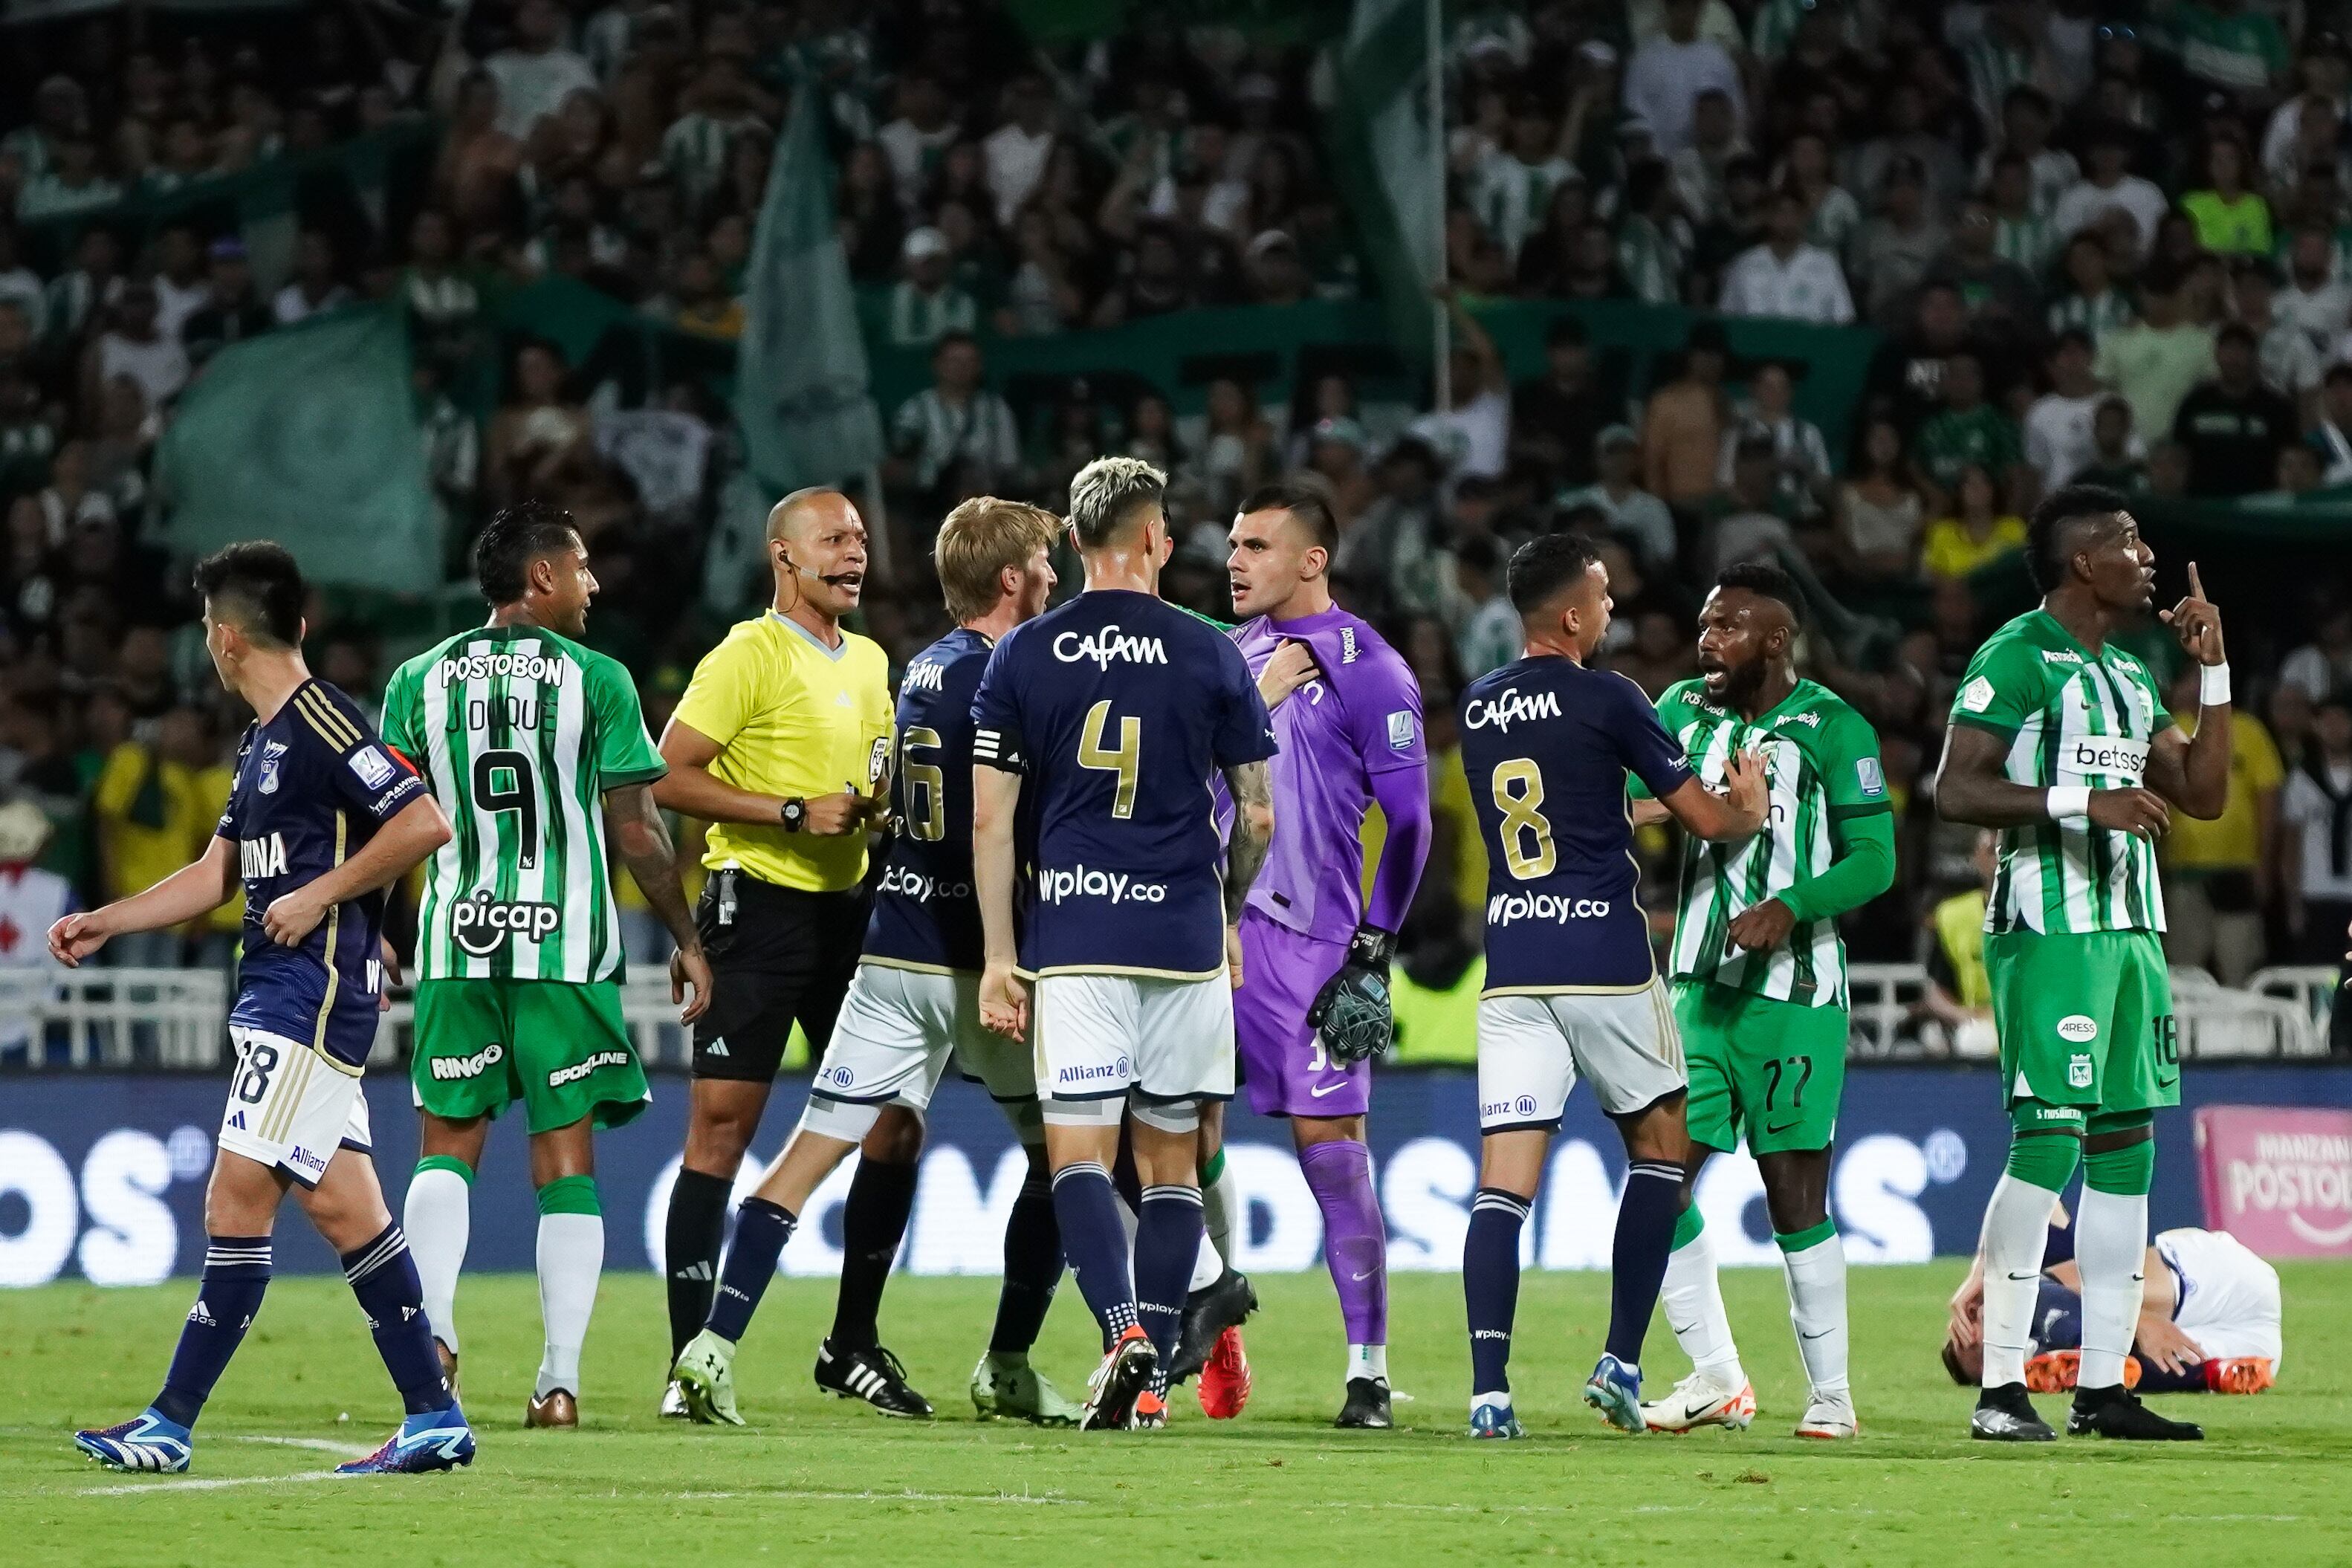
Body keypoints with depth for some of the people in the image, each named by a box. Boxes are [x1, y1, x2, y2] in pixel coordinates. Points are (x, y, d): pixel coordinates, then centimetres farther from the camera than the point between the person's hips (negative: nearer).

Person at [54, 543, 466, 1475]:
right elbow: (215, 873, 25)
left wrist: (319, 896, -16)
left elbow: (422, 824, -20)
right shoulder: (265, 741, 19)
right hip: (281, 993, 10)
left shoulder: (321, 724, -12)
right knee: (340, 1204, 7)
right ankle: (432, 1417, 6)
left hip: (311, 990, -10)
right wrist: (103, 923, 18)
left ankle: (172, 1423, -9)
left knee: (241, 1192, -9)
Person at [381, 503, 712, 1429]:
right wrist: (686, 940, 8)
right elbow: (636, 832, -2)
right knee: (565, 1158, 4)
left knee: (447, 1143, 12)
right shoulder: (596, 681, -1)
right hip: (566, 942, -2)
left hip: (455, 939, 2)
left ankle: (433, 1325, -10)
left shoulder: (421, 681, 6)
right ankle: (560, 1377, 0)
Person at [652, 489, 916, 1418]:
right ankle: (690, 1359, -5)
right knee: (721, 1127, -8)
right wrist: (794, 813, -19)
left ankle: (853, 1345, 18)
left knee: (896, 1125, 6)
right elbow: (668, 778, -14)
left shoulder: (868, 662, 16)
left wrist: (886, 802, 6)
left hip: (848, 910, 8)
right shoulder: (748, 656, -8)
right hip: (760, 908, -8)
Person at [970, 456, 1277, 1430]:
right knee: (1170, 1160, 9)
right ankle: (1151, 1378, 9)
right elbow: (1258, 816, 6)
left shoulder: (1021, 657, 2)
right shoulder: (1209, 656, 2)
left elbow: (991, 818, 0)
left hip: (1072, 939, -1)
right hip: (1185, 935, 1)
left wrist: (998, 957, 4)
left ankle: (1125, 1335, -24)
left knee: (1077, 1150, -2)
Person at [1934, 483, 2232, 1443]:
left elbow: (2204, 795, 21)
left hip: (2131, 930, 9)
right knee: (2049, 1139, -13)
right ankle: (2001, 1388, -12)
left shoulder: (2129, 676, 20)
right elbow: (1956, 790, -15)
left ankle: (2102, 1385, 9)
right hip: (2048, 929, -9)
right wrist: (2084, 800, -22)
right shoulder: (2016, 658, -7)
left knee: (2126, 1142, 6)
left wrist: (2213, 670, 14)